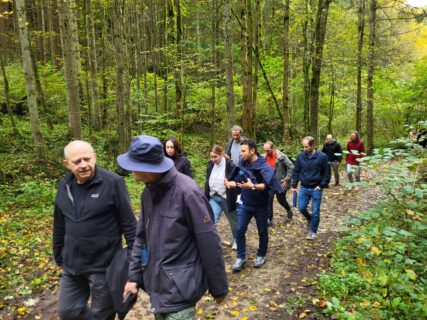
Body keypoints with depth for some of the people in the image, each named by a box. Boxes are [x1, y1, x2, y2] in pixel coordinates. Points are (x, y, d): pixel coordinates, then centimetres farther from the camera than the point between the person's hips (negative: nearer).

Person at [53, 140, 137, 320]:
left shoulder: (112, 183, -18)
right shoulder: (65, 186, 1)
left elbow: (128, 222, -14)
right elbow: (59, 226, 12)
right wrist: (59, 257, 18)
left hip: (104, 264, -5)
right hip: (72, 264, 6)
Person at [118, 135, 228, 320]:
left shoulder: (186, 192, -23)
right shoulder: (149, 192, 0)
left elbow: (209, 244, -17)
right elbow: (142, 236, 9)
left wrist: (218, 288, -9)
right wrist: (134, 275, 6)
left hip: (179, 288, -7)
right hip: (156, 283, 7)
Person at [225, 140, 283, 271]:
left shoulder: (263, 166, -21)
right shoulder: (242, 163, -3)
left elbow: (268, 184, -32)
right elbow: (238, 179, 8)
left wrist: (252, 186, -42)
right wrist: (231, 183, -12)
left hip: (260, 205, -4)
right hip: (244, 204, 4)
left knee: (262, 232, 14)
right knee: (240, 231, 1)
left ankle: (261, 256, 34)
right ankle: (241, 258, 14)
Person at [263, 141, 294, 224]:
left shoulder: (281, 156, -18)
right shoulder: (265, 157, -3)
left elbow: (291, 167, -17)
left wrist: (287, 179, -18)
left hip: (280, 183, -4)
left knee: (281, 200, 10)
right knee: (268, 200, 1)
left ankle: (289, 210, 41)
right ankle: (269, 219, 12)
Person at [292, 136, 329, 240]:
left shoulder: (322, 156, -11)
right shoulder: (300, 156, -3)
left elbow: (326, 173, -4)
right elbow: (296, 171, 5)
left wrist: (321, 185, -11)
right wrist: (294, 185, 1)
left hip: (316, 189, -3)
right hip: (304, 188, 3)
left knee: (315, 211, 4)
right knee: (301, 208, 4)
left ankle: (313, 231, 21)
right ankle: (310, 219, 36)